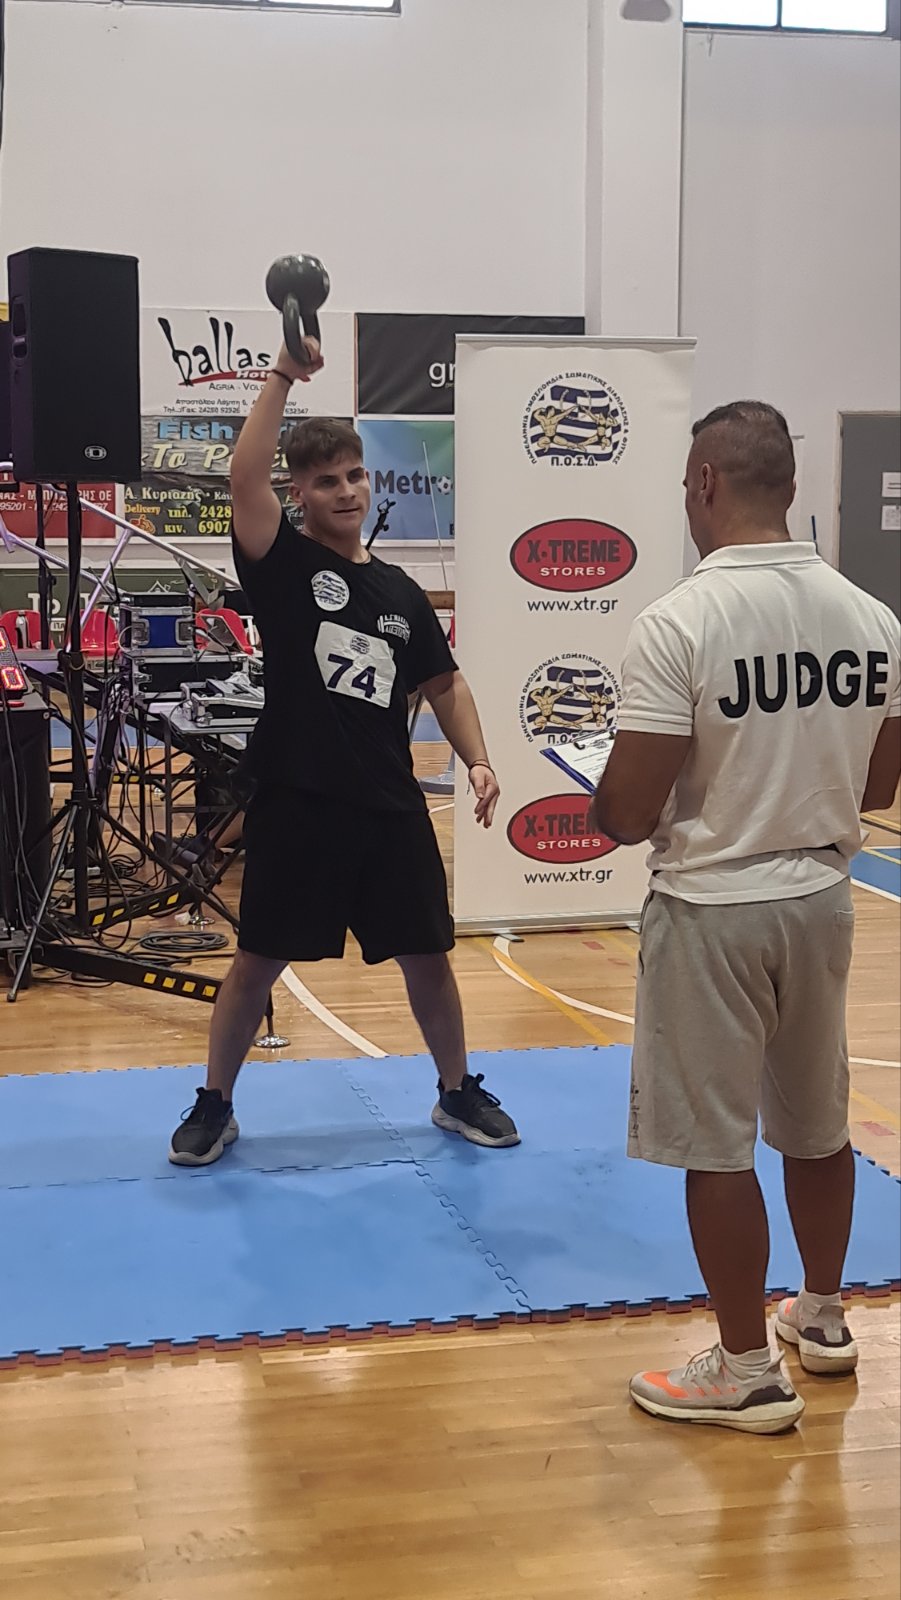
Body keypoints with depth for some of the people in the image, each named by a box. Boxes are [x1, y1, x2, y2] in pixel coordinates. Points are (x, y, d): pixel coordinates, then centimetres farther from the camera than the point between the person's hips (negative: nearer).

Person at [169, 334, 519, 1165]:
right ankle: (214, 1107, 21)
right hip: (296, 802, -4)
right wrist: (285, 375, -22)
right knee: (259, 960, 4)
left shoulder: (399, 591, 11)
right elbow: (245, 479, -20)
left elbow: (444, 683, 17)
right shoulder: (282, 564, -3)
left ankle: (458, 1093, 30)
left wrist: (477, 760, 3)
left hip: (390, 806, 4)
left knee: (427, 954, 10)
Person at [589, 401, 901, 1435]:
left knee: (715, 1146, 6)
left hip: (711, 910, -6)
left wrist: (600, 809, 4)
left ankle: (747, 1371, 16)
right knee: (816, 1124, 21)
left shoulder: (677, 625, -19)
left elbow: (631, 811, -19)